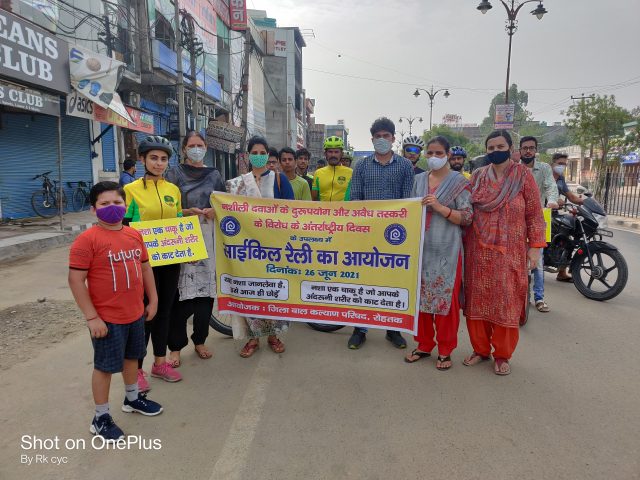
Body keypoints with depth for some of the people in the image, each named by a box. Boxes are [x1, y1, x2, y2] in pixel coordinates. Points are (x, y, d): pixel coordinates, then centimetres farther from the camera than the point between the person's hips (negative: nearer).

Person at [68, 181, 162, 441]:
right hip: (107, 318, -6)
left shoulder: (134, 235, 2)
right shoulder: (87, 240, -17)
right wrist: (92, 317, -17)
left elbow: (145, 267, 12)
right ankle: (100, 418, 27)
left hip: (136, 313, 7)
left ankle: (133, 398, 46)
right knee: (105, 366, 8)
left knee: (132, 356, 24)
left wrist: (152, 300, 12)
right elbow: (76, 280, -17)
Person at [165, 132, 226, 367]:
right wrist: (186, 212, -16)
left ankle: (200, 341, 20)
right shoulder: (174, 173, 6)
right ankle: (175, 346, 7)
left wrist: (214, 211, -7)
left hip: (208, 238, 3)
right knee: (180, 292, -5)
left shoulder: (214, 175, 14)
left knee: (206, 289, 4)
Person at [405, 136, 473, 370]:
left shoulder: (459, 182, -2)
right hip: (421, 248, 4)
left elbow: (467, 218, -9)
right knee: (421, 296, 9)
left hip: (447, 250, -4)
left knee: (446, 298, 1)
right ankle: (424, 345, 24)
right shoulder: (419, 179, 11)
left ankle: (445, 350, 16)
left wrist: (439, 207, -19)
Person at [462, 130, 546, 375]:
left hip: (509, 252, -2)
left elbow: (535, 214, 0)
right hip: (478, 250, 2)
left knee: (506, 302, 3)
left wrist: (535, 246, -5)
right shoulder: (477, 176, 7)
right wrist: (464, 243, 4)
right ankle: (480, 349, 23)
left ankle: (502, 355, 18)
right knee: (477, 299, 7)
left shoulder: (523, 175, 0)